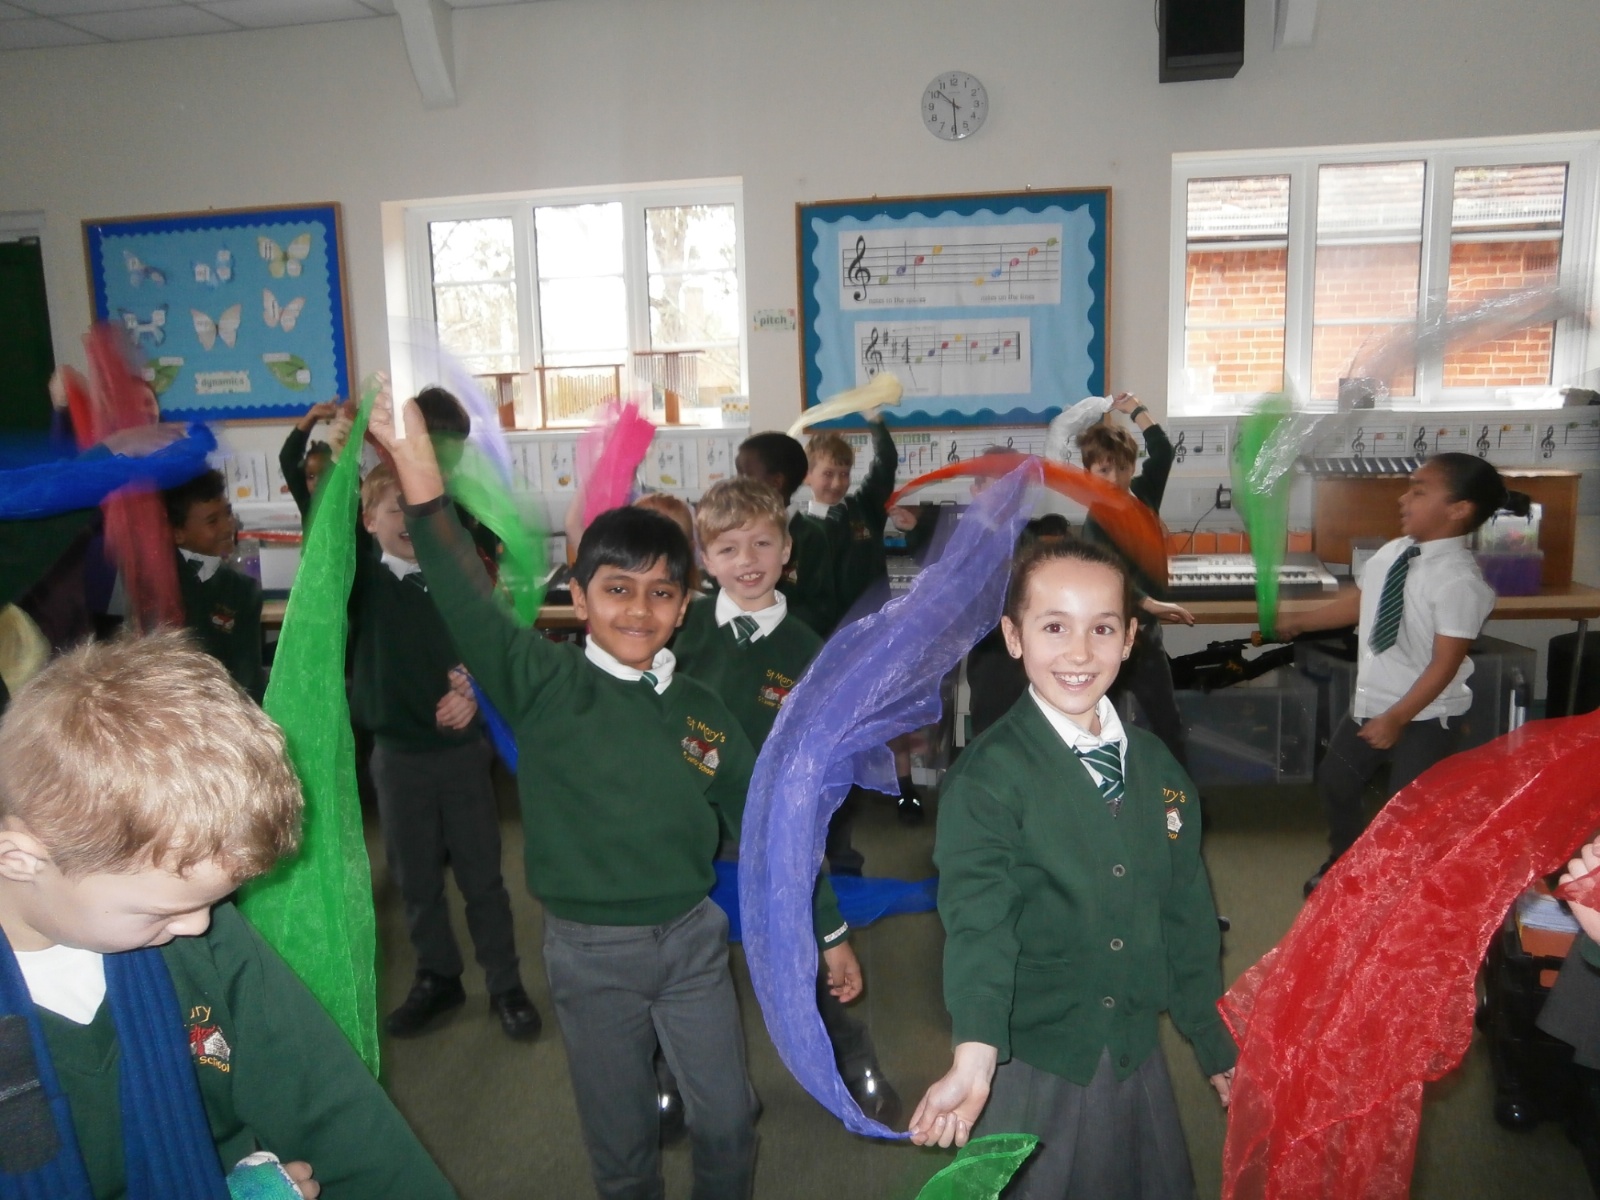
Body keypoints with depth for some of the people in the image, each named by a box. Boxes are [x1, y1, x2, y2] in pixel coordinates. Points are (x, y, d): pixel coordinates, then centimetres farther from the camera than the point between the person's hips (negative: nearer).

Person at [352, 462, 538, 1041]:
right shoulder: (362, 578, -3)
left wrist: (475, 692, -17)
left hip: (463, 748, -1)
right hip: (397, 753, 1)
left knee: (481, 874, 8)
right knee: (415, 877, 14)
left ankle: (506, 984, 22)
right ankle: (437, 978, 32)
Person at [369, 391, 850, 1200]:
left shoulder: (700, 709, -1)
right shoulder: (544, 685, -11)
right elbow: (463, 599, -27)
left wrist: (828, 928, 11)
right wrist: (417, 464, -41)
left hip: (693, 939, 2)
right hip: (590, 951, -2)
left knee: (727, 1122, 13)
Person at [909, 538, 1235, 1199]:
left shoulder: (1156, 765, 1)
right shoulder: (987, 777, -16)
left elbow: (1186, 912, 8)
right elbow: (978, 920, -25)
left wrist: (1218, 1045, 14)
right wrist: (973, 1062, -37)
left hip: (1139, 1057, 5)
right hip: (1031, 1067, -5)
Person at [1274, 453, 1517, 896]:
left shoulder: (1460, 581, -25)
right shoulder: (1393, 553, -2)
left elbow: (1444, 665, -23)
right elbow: (1357, 602, 14)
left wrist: (1397, 719, -20)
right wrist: (1298, 622, 14)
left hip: (1422, 718, -8)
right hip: (1369, 704, 8)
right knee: (1335, 780, 22)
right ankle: (1345, 863, 47)